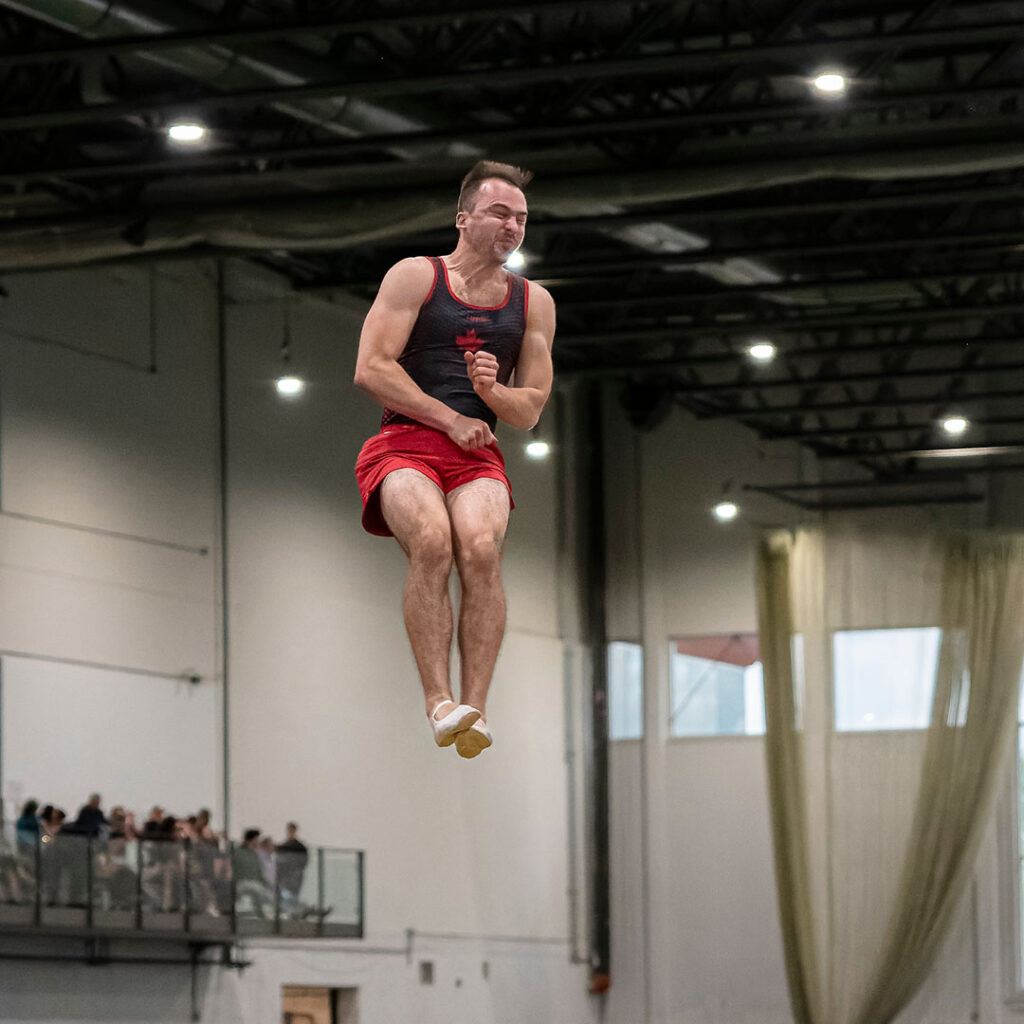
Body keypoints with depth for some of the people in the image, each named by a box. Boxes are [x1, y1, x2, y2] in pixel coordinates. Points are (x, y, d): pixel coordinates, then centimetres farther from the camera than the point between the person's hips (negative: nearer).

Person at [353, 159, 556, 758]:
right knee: (432, 541, -33)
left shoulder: (534, 303, 17)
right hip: (404, 444, -2)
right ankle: (440, 703, -35)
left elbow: (530, 412, 16)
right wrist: (451, 420, -7)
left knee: (482, 549, -30)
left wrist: (490, 390, -7)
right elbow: (370, 370, -3)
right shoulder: (415, 276, 7)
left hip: (478, 456, 2)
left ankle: (476, 708, -34)